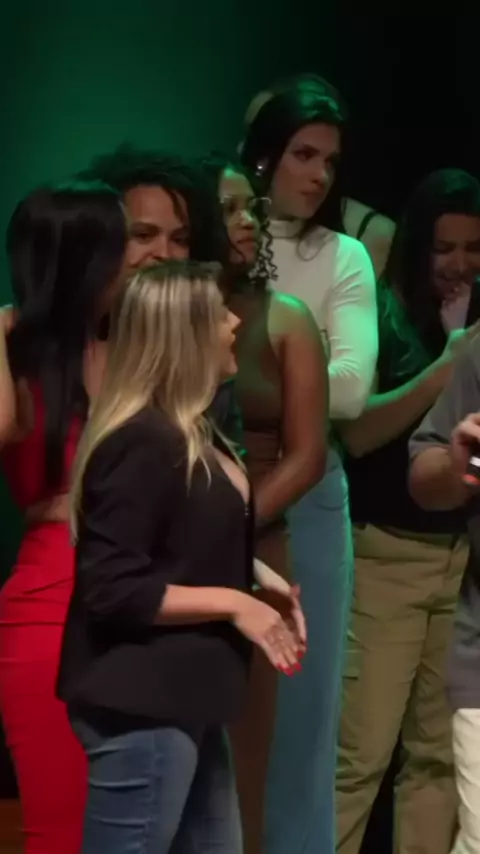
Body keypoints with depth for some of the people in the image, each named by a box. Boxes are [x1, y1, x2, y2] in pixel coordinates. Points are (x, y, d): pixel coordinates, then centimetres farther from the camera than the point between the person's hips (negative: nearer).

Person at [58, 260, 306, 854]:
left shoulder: (193, 436, 13)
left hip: (180, 700, 10)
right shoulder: (142, 443, -18)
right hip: (139, 709, -10)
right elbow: (111, 590, -22)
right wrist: (231, 604, -17)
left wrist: (256, 584, 10)